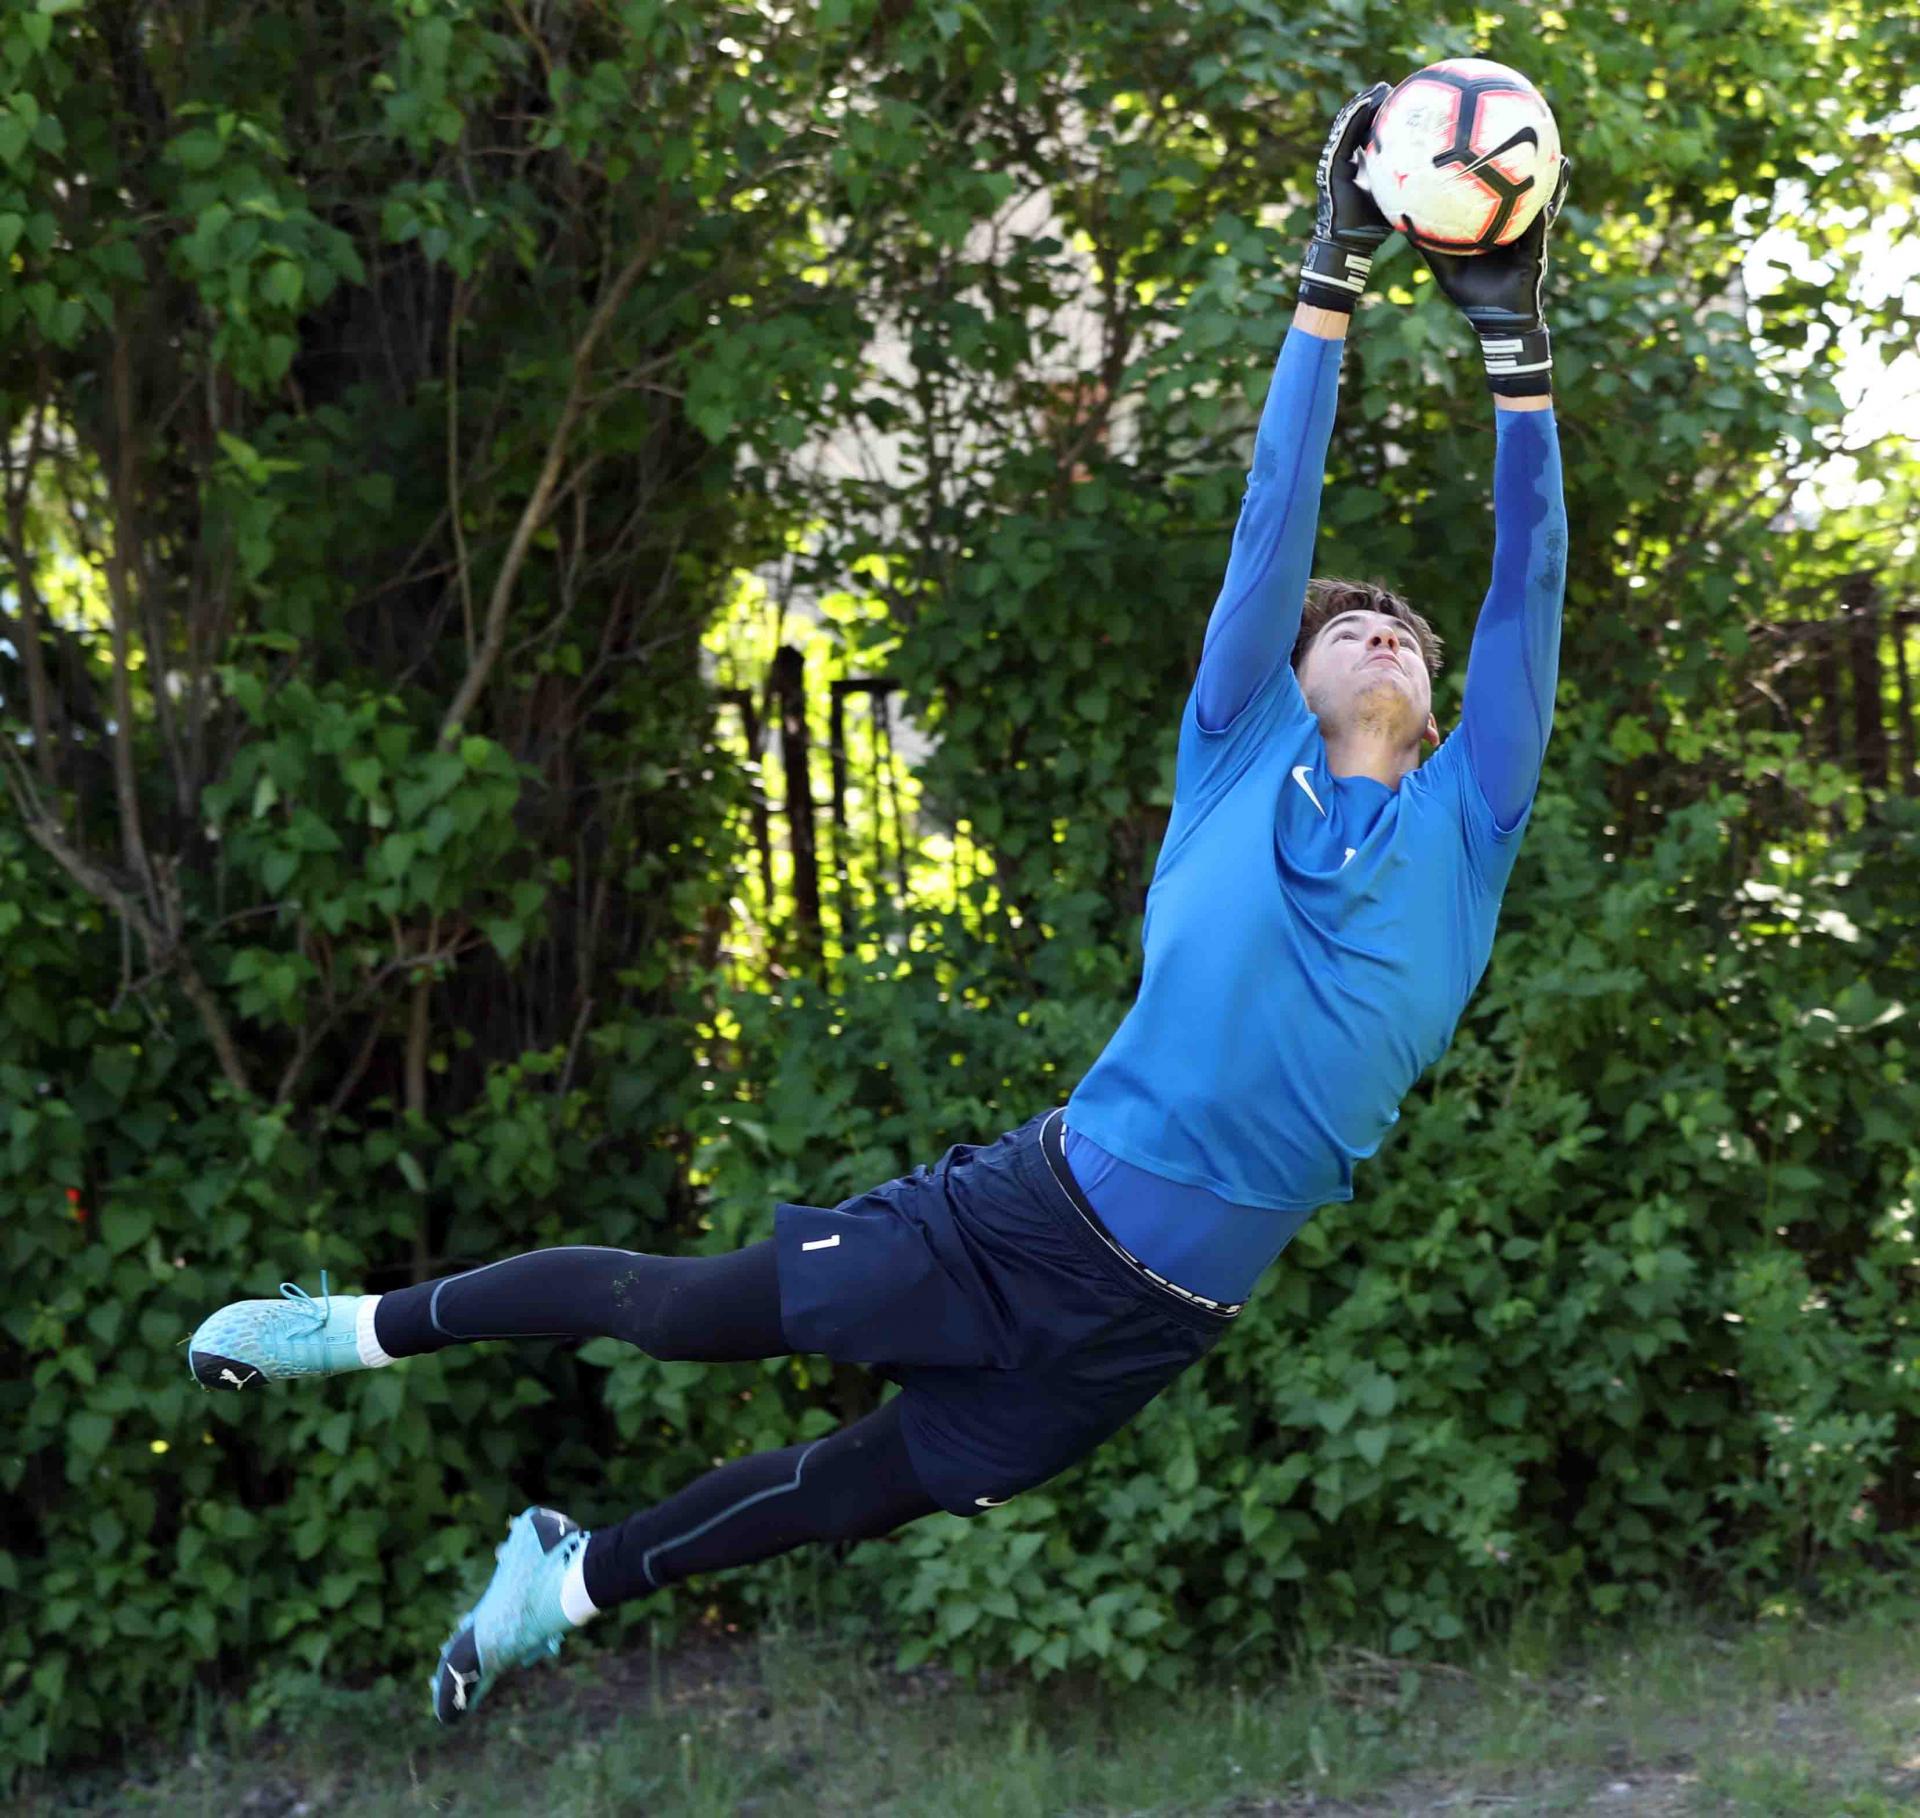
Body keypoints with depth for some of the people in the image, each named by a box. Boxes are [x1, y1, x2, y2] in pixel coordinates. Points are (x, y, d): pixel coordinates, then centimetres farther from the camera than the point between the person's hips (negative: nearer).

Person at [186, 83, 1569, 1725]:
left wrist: (1516, 345, -6)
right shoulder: (1237, 770, 1)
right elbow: (1275, 519, -3)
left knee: (879, 1481, 13)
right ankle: (378, 1327, 25)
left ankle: (576, 1576, 35)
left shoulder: (1463, 833, 4)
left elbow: (1528, 588, -1)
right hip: (1038, 1204, -2)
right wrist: (1330, 288, -7)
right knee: (689, 1309, 3)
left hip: (1162, 1318, 2)